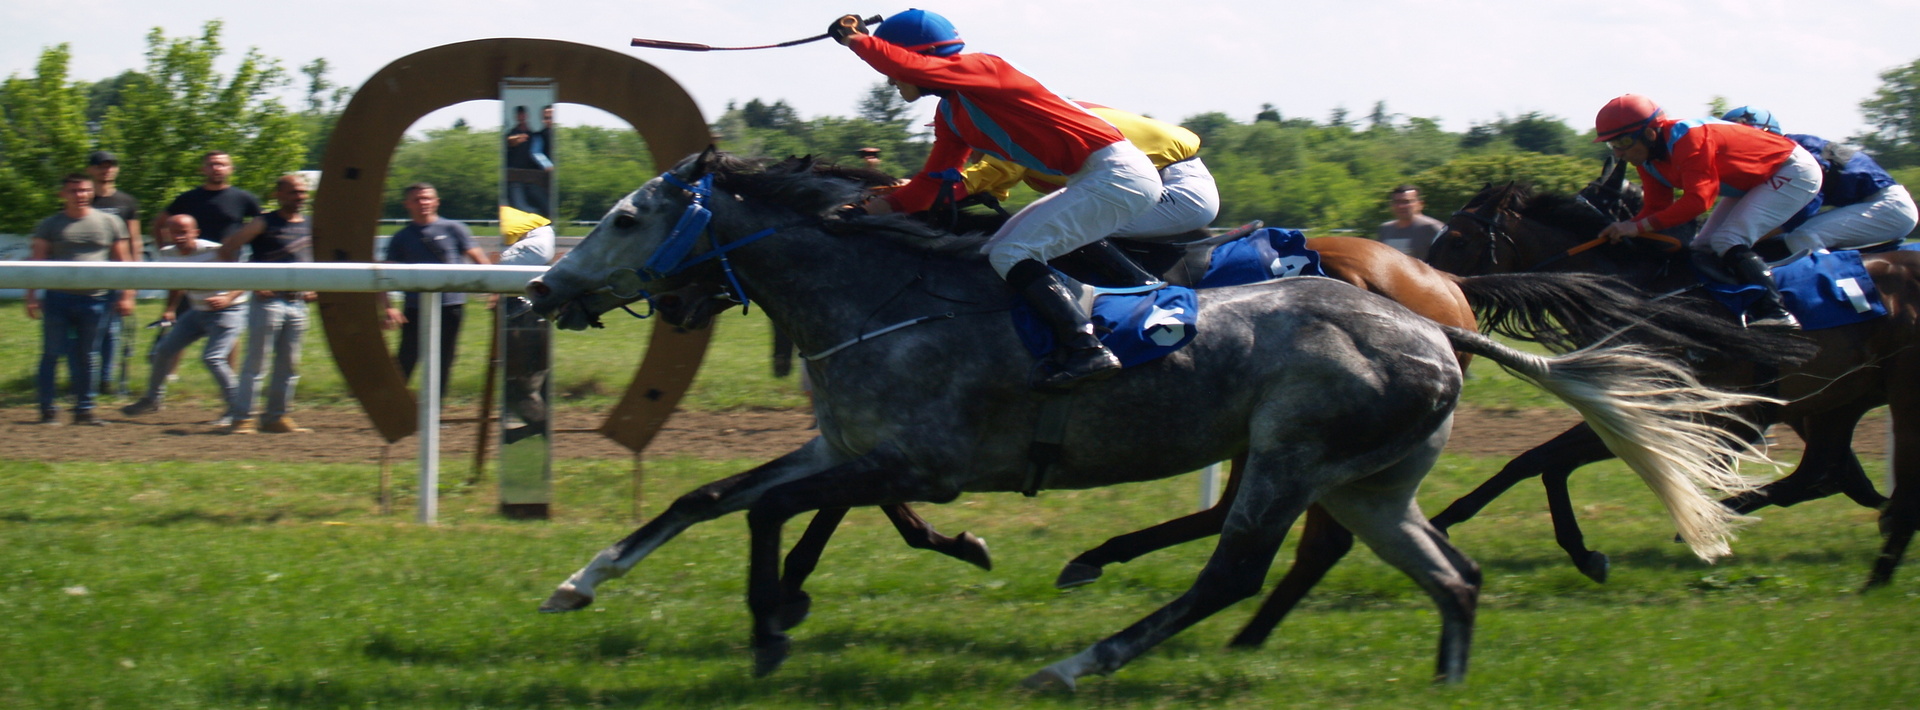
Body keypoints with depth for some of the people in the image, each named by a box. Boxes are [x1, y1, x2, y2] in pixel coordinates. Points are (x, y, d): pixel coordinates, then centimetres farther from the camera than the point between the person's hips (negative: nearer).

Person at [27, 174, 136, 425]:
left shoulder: (110, 223, 8)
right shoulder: (50, 225, 5)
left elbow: (123, 261, 9)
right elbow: (36, 261, 3)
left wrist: (126, 295, 2)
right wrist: (31, 296, -6)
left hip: (94, 299, 1)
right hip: (58, 298, -1)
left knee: (88, 357, 5)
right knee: (52, 354, -2)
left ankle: (84, 409, 13)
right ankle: (48, 409, 4)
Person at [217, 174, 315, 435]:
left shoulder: (310, 227, 12)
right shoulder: (264, 224, -5)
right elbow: (227, 250, -8)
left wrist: (312, 287, 10)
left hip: (298, 304, 6)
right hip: (268, 302, -6)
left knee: (289, 366, 9)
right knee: (255, 363, -4)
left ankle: (276, 417, 18)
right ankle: (243, 418, 0)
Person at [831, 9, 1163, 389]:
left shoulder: (981, 69, -13)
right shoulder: (951, 115, 15)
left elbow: (907, 64, -28)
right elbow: (930, 186, 16)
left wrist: (857, 40, -13)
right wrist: (882, 205, 2)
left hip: (1118, 171, -10)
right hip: (1090, 179, 10)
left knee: (1012, 254, -15)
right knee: (1001, 249, 17)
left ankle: (1086, 349, -22)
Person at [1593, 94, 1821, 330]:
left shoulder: (1686, 139, -32)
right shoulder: (1648, 160, -2)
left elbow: (1697, 200, -37)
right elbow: (1656, 207, 0)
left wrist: (1639, 226, -39)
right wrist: (1620, 232, -19)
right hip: (1755, 182, 10)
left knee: (1728, 241, -24)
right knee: (1704, 247, 5)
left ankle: (1775, 312, -28)